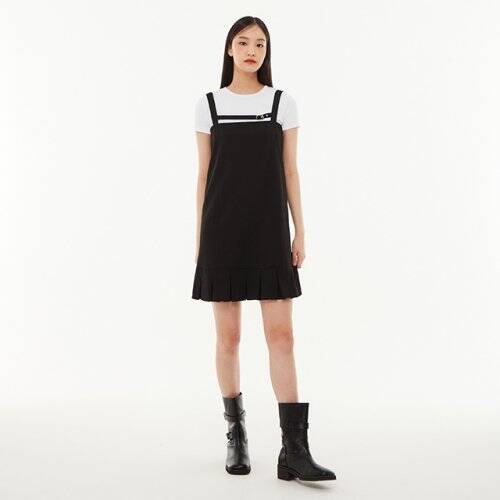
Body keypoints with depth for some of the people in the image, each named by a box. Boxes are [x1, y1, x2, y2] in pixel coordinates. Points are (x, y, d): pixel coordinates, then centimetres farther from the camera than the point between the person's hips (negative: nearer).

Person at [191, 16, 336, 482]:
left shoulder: (283, 103, 6)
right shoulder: (208, 105, 6)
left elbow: (290, 173, 6)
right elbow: (203, 175, 6)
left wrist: (299, 232, 1)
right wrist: (199, 237, 3)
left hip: (269, 230, 0)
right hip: (223, 231, 0)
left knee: (282, 335, -5)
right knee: (228, 336, 4)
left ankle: (294, 450, -3)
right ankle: (236, 434, 19)